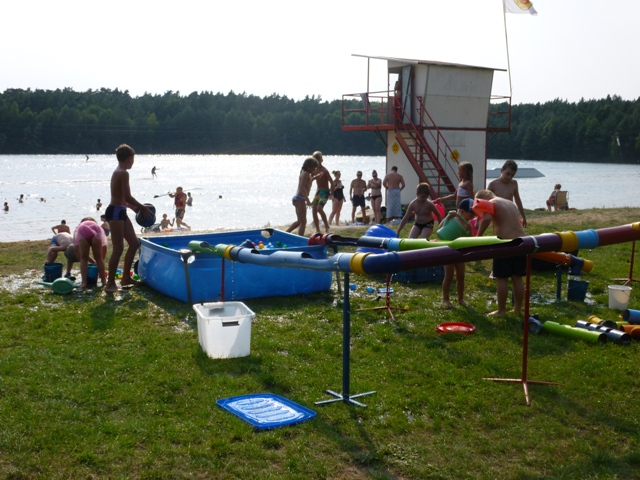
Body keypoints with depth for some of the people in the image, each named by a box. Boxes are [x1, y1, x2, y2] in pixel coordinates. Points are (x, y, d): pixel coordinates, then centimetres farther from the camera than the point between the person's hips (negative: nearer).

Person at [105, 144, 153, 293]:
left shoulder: (118, 172, 17)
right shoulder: (123, 173, -14)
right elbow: (128, 197, -20)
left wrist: (136, 208, 21)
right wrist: (142, 207, -8)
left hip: (120, 212, 10)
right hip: (115, 212, -10)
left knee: (134, 243, 16)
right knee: (118, 248, -9)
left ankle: (126, 277, 23)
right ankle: (110, 283, -5)